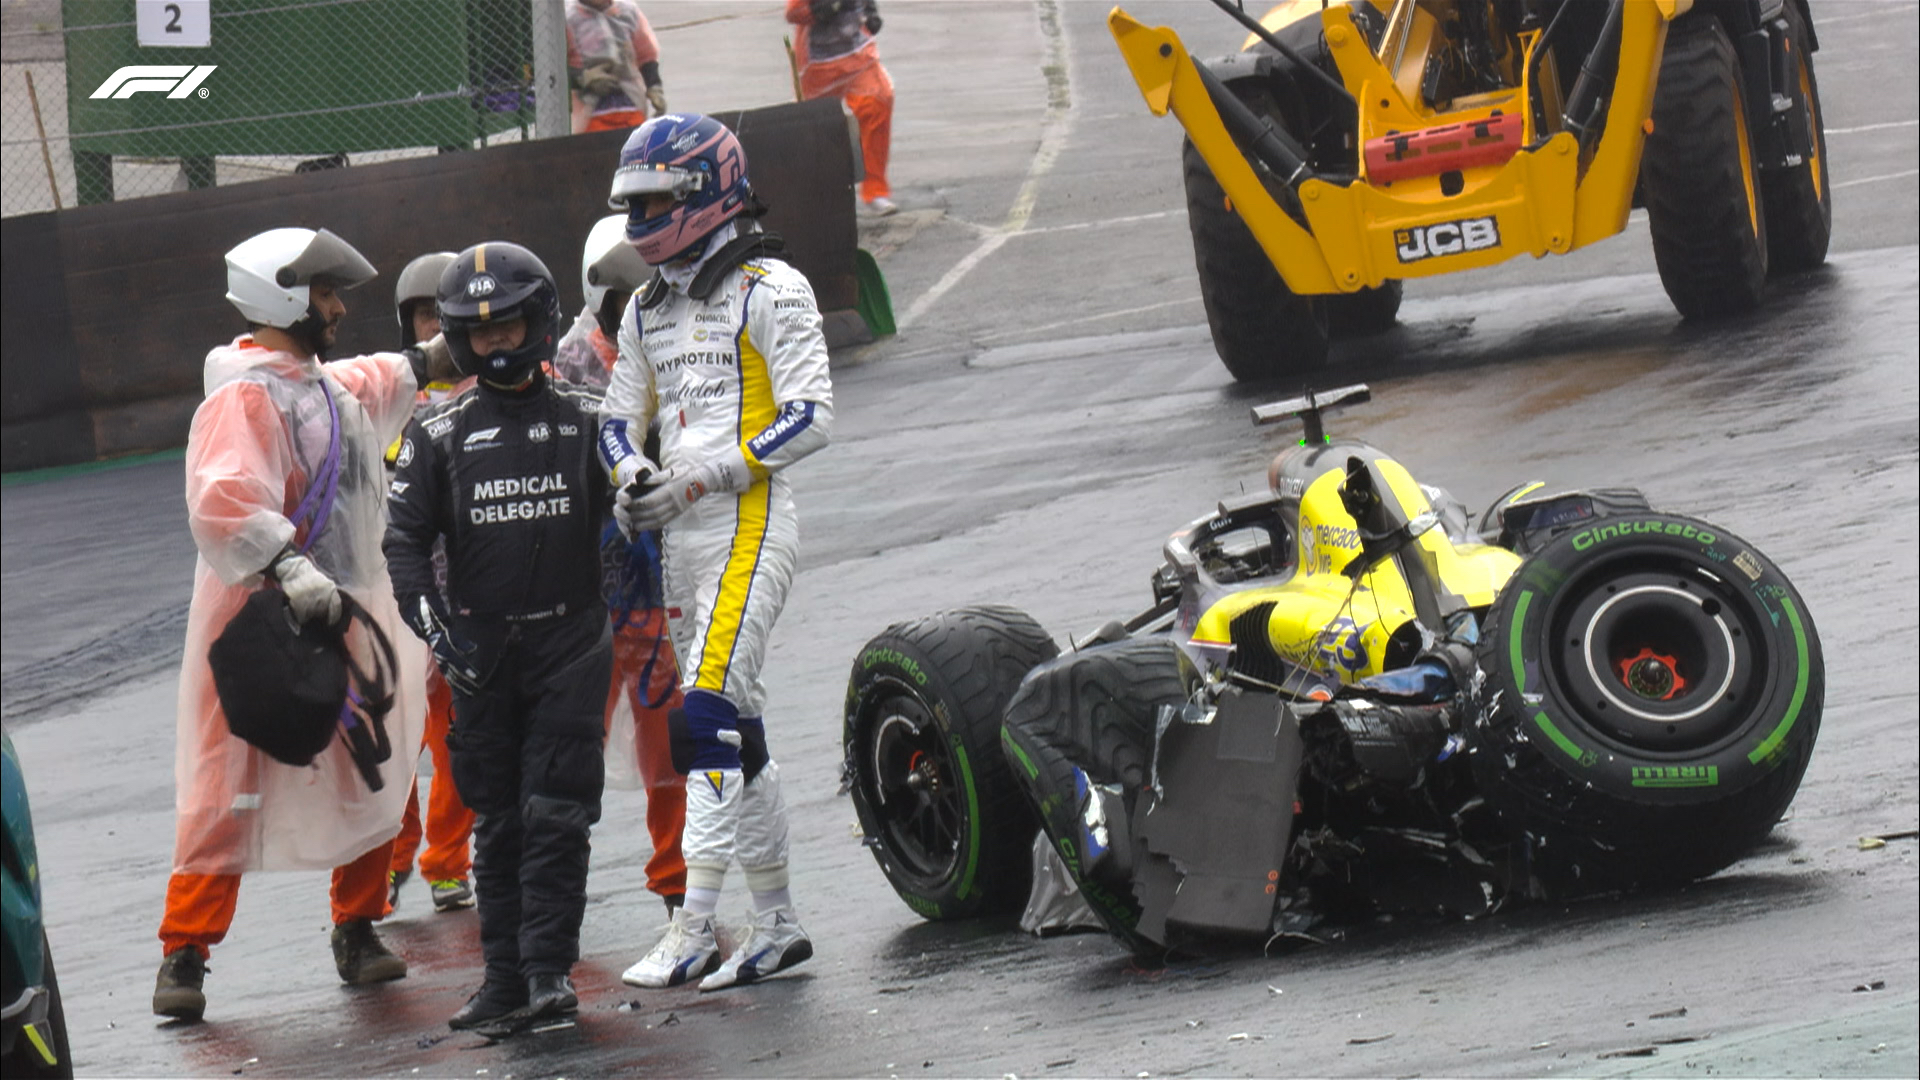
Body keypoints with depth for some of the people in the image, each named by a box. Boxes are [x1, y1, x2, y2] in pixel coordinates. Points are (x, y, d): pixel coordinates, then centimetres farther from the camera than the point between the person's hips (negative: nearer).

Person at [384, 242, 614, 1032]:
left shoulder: (585, 421, 7)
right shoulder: (438, 435, 4)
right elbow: (404, 539, 1)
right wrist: (435, 632, -10)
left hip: (570, 642, -1)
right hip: (481, 649, 1)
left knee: (555, 812, -7)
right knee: (497, 820, 5)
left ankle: (551, 967, -5)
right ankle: (505, 976, 9)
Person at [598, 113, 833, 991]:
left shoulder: (769, 290, -6)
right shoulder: (647, 310, 18)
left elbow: (811, 419, -13)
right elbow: (619, 416, 20)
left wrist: (702, 478, -19)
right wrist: (632, 475, -4)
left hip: (750, 525, -8)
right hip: (684, 536, 8)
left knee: (707, 715, -18)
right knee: (736, 729, 10)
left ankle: (692, 934, -22)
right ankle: (777, 925, 17)